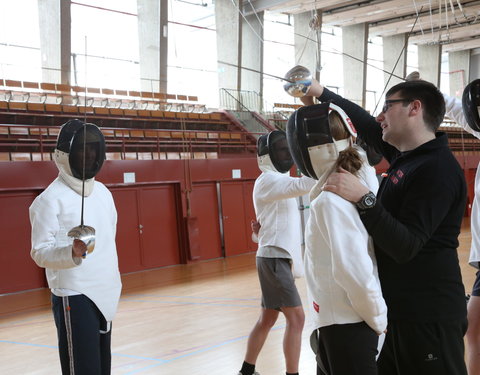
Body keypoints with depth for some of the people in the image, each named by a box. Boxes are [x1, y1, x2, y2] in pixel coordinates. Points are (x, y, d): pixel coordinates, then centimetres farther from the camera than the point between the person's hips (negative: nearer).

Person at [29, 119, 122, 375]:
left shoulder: (102, 192, 9)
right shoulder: (50, 199, -13)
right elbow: (40, 253, -15)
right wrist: (73, 252, -34)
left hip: (106, 293, 7)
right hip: (74, 297, -7)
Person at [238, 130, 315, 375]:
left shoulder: (279, 181, 19)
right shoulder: (267, 180, -11)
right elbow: (301, 186, -31)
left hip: (280, 258, 9)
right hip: (274, 259, -9)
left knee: (267, 319, 15)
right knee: (296, 318, -10)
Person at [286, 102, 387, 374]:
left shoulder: (331, 200, -22)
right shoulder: (362, 180, 3)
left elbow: (354, 269, -26)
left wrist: (379, 318, -14)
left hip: (345, 325, -8)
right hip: (342, 321, 8)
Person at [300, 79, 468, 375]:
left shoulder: (438, 169, -18)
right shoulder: (406, 156, 8)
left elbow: (405, 248, -24)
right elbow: (365, 124, 22)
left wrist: (363, 198, -28)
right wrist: (320, 92, 26)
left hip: (429, 317, -9)